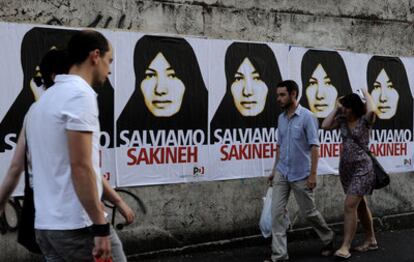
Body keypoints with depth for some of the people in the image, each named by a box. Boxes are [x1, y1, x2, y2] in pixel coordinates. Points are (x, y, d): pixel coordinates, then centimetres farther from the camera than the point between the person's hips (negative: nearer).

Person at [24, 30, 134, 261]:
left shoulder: (47, 98, 17)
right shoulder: (80, 94, -13)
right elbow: (80, 166, -21)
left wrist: (117, 201, 26)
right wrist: (101, 227, -18)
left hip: (46, 226, 9)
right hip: (78, 226, -9)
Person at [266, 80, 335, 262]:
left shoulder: (307, 117, -12)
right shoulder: (281, 118, 7)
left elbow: (314, 147, -14)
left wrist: (313, 174, -18)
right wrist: (274, 170, 16)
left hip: (301, 175, -6)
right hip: (282, 174, 6)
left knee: (309, 212, 7)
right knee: (277, 213, -3)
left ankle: (328, 239, 33)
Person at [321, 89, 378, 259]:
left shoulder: (364, 120, -10)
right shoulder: (342, 120, 6)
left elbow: (371, 111, -31)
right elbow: (325, 125, -3)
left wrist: (366, 94, -15)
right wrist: (336, 109, -1)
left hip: (362, 167, -7)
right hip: (346, 167, 7)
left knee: (350, 206, -15)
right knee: (360, 205, 16)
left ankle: (345, 247, -13)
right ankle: (371, 240, 29)